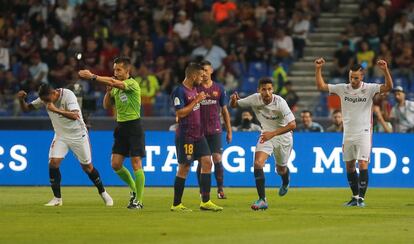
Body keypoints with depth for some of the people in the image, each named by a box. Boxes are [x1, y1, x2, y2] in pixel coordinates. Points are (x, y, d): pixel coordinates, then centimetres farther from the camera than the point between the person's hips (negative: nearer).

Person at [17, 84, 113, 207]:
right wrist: (21, 100, -24)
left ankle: (103, 193, 25)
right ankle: (57, 198, -3)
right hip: (60, 136, 4)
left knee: (87, 167, 4)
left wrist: (56, 110, -46)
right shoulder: (45, 99, -9)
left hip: (78, 135, -4)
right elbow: (26, 108, -3)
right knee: (53, 163, -14)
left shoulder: (68, 95, -25)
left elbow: (75, 116, -37)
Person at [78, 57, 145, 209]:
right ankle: (134, 189, 24)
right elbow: (107, 106, 14)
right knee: (115, 164, 3)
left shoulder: (132, 84, -13)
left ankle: (138, 200, -2)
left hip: (134, 127, -7)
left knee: (136, 164, -7)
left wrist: (93, 77, -29)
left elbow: (115, 83, -29)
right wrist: (108, 91, -3)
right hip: (121, 127, 7)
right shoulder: (116, 87, 11)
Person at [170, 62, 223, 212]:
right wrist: (196, 101, -18)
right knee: (184, 168, -4)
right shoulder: (179, 91, -14)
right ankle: (176, 205, 5)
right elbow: (180, 113, -22)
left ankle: (205, 202, 4)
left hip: (198, 135, 9)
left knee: (207, 162, 1)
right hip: (185, 136, -9)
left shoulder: (194, 89, 13)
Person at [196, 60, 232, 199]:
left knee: (217, 159, -9)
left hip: (215, 130, 0)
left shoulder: (219, 89, 7)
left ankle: (220, 189, -2)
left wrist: (229, 131, 9)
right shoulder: (195, 89, 2)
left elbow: (224, 111, 12)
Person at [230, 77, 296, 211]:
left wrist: (273, 133, -40)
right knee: (258, 163, -20)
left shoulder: (279, 102, -29)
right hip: (267, 134, 2)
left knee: (281, 169, 15)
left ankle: (285, 183, 54)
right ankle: (262, 200, -18)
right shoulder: (255, 99, -18)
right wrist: (233, 100, -30)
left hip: (283, 135, -2)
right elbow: (234, 105, -5)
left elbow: (292, 124, -32)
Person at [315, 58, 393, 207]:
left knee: (363, 164, -13)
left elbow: (388, 87, -19)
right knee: (349, 166, 8)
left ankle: (361, 197, -9)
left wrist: (385, 70, -33)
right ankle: (355, 197, 20)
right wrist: (318, 69, -7)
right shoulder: (342, 89, 3)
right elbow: (321, 86, 5)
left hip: (363, 133, -4)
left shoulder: (369, 89, -6)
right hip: (348, 134, 4)